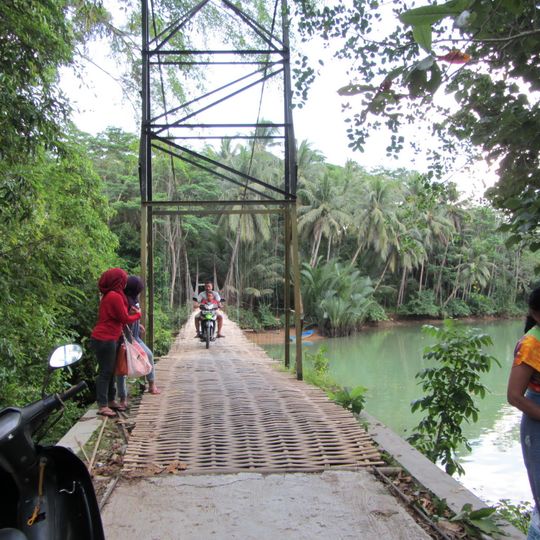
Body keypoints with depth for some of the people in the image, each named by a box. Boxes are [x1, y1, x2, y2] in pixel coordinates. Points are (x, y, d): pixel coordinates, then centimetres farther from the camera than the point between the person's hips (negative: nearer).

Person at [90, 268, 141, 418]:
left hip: (108, 339, 10)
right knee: (105, 372, -6)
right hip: (105, 340, -10)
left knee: (110, 371, 16)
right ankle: (102, 406, -2)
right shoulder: (115, 296, -17)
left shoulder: (109, 295, 15)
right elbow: (125, 319, -13)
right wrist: (138, 314, 4)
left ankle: (110, 401, 25)